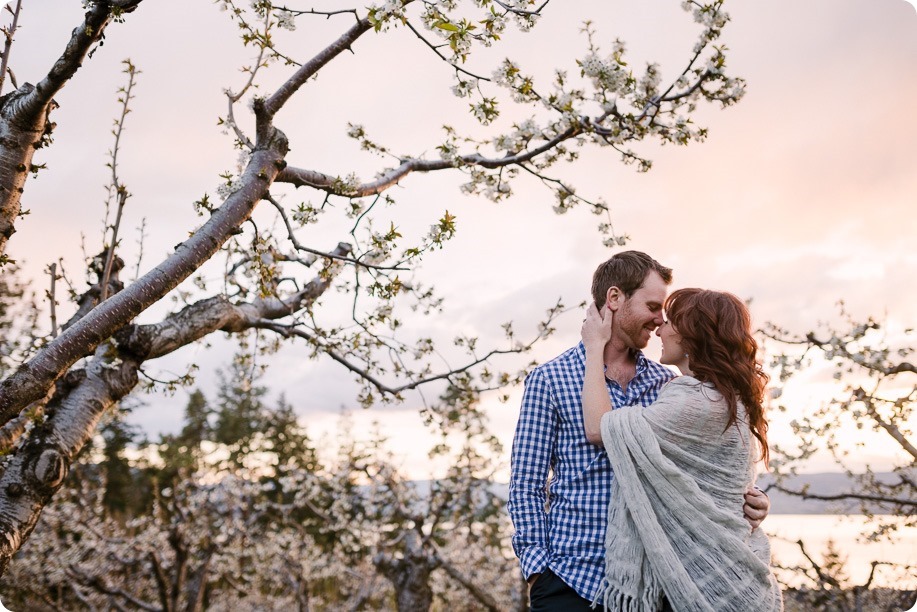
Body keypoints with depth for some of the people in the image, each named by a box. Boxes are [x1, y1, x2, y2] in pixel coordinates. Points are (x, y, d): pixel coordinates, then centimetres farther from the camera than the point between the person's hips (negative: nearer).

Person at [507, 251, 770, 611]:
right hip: (573, 579, -4)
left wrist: (744, 500, -5)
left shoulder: (667, 384, 9)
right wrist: (537, 569, -10)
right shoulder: (549, 379, -2)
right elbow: (526, 486, -3)